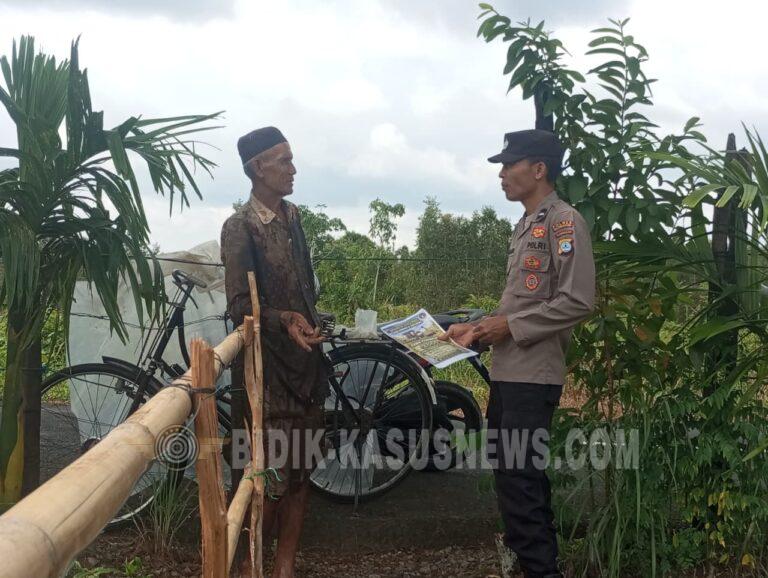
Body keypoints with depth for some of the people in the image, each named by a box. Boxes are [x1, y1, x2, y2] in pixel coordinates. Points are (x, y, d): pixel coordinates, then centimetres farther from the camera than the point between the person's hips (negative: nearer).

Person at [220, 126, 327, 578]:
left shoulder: (293, 216, 12)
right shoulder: (240, 227, -9)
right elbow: (240, 305, -15)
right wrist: (284, 320, -31)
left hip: (305, 363, 7)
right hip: (266, 368, -7)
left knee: (301, 470, 9)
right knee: (269, 478, -6)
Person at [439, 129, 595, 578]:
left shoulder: (565, 221, -10)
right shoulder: (527, 227, 19)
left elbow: (578, 302, -18)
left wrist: (511, 326, -15)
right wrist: (478, 329, 11)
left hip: (533, 375, -10)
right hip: (507, 371, 10)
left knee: (520, 480, -8)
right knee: (513, 475, 15)